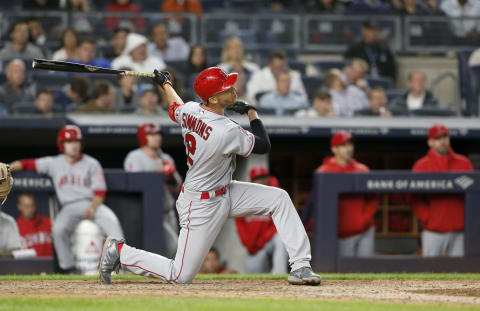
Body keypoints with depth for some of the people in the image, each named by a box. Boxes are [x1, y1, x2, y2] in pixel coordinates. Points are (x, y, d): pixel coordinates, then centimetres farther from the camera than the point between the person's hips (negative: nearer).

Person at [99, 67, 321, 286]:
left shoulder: (189, 110, -8)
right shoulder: (227, 132, -31)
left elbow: (174, 109, 19)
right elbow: (264, 146, -14)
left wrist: (165, 84, 37)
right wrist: (251, 111, -1)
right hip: (202, 206, -10)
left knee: (278, 198, 0)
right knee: (180, 276, -2)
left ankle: (300, 267, 1)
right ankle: (119, 251, 13)